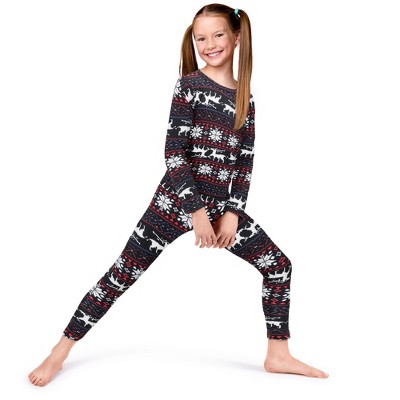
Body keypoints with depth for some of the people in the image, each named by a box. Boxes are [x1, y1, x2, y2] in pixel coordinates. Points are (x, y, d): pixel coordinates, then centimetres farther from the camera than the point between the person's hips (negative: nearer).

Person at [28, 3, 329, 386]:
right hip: (176, 199, -5)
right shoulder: (189, 85, -4)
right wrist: (197, 210, -15)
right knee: (123, 273, -3)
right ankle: (61, 349, 11)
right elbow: (174, 151, -11)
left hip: (221, 204, 5)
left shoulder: (245, 99, 10)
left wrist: (232, 212, -2)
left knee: (279, 264, 3)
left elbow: (244, 161, 9)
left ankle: (278, 355, 16)